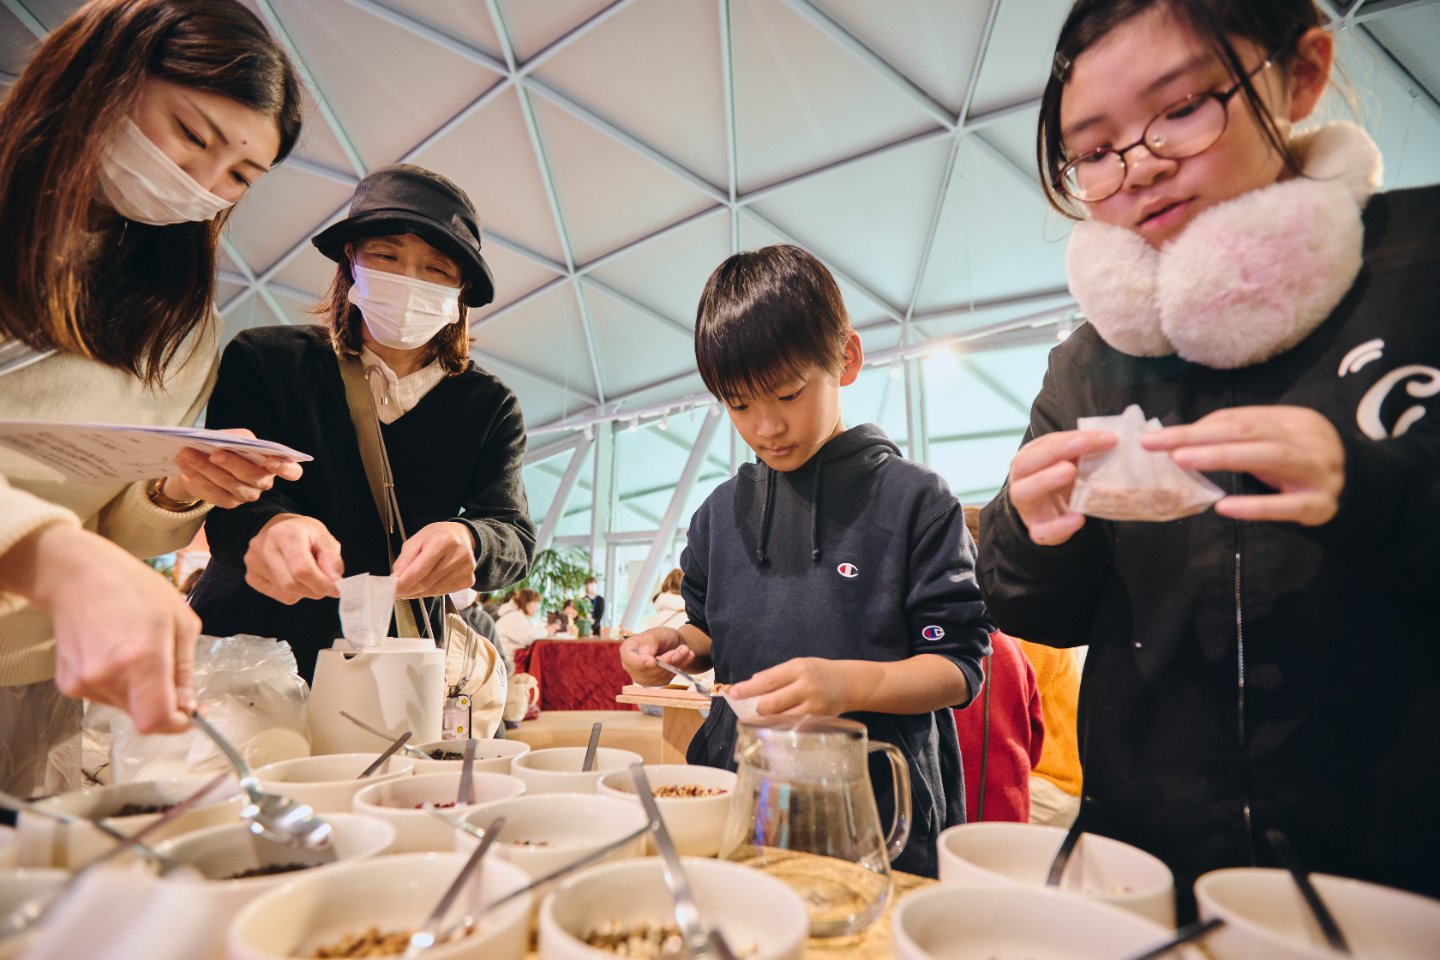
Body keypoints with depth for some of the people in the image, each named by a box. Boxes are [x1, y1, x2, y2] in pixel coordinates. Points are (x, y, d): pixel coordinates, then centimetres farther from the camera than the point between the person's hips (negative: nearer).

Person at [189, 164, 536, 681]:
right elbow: (233, 498, -8)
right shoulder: (262, 360, 2)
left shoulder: (489, 406, 4)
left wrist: (465, 542, -30)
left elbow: (514, 534, -6)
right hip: (245, 646, 0)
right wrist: (270, 525, -33)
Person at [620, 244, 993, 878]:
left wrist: (851, 683, -27)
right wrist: (676, 645, -5)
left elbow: (959, 668, -11)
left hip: (877, 816, -4)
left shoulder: (914, 500, -10)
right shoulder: (720, 512, 6)